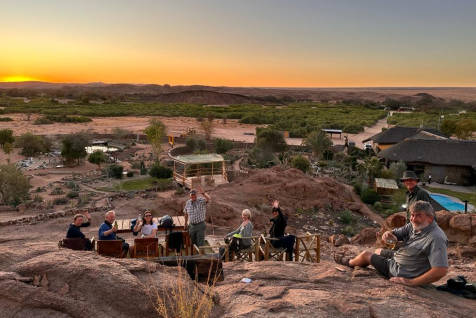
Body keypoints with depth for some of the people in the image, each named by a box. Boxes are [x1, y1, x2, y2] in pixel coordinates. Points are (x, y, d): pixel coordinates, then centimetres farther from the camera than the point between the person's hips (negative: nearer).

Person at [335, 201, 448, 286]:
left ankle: (349, 262, 36)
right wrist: (388, 234, -30)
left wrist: (412, 282, -34)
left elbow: (441, 270, -38)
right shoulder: (413, 226, -5)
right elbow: (395, 234, -3)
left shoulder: (436, 239, -31)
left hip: (399, 274, -7)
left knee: (366, 255, 5)